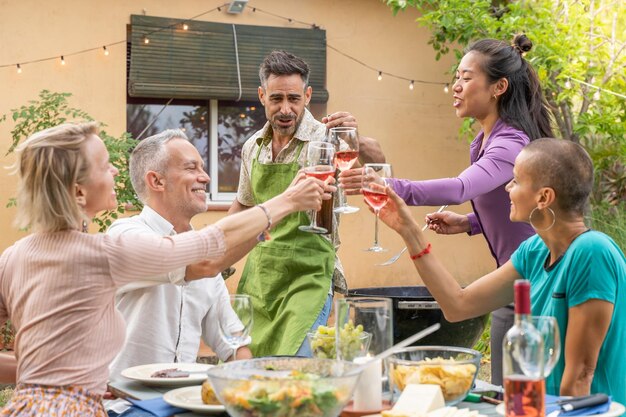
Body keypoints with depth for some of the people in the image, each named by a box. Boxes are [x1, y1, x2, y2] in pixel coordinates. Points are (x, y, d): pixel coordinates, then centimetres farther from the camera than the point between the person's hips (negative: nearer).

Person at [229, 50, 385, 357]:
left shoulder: (325, 139, -13)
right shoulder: (252, 147, 7)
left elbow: (377, 165, -30)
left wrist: (358, 142, -50)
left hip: (308, 277, -6)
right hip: (258, 276, 6)